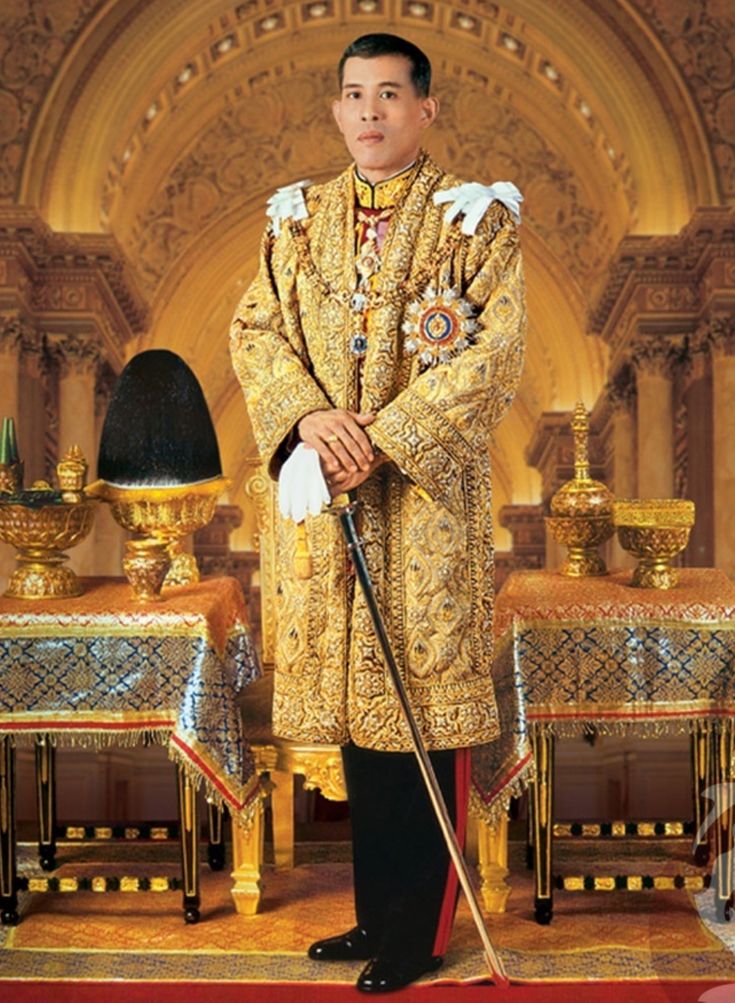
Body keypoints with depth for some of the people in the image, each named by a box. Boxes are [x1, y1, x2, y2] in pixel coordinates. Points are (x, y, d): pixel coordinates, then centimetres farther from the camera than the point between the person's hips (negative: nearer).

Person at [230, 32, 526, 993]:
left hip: (427, 492, -4)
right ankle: (376, 913, 24)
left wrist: (384, 436, -17)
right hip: (328, 493, 4)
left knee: (425, 702, -2)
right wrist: (309, 415, -12)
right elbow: (255, 327, 7)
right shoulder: (300, 218, 13)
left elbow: (497, 351, -9)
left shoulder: (475, 218, 0)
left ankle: (419, 934, 11)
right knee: (358, 704, 10)